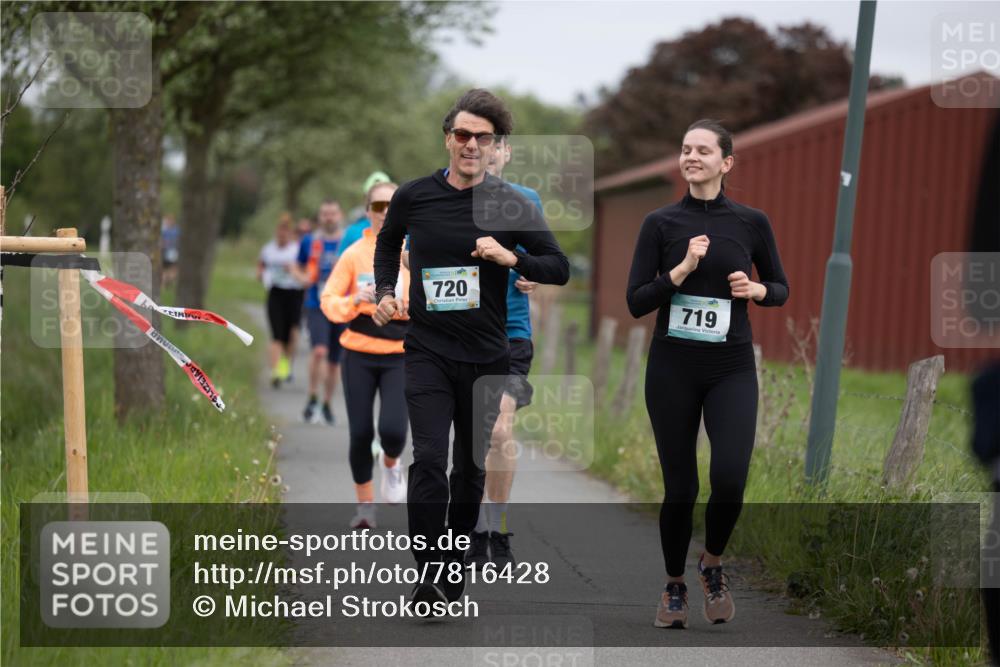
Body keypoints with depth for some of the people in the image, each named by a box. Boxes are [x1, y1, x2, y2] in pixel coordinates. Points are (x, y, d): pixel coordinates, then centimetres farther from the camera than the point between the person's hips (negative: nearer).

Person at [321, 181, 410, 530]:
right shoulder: (354, 254, -2)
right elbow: (328, 299, -2)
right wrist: (354, 302, -21)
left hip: (399, 357, 0)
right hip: (359, 356, 0)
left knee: (393, 429, -16)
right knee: (360, 433, 0)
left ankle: (391, 464, 20)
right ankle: (365, 504, 20)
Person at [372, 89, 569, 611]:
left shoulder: (512, 205, -4)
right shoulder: (414, 196, -1)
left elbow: (560, 269, -2)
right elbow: (388, 242, 20)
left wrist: (510, 257, -19)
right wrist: (385, 291, 4)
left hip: (486, 354, 1)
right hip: (427, 351, -1)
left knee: (471, 464, 13)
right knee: (429, 460, -15)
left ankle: (456, 562, 31)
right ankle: (432, 573, -10)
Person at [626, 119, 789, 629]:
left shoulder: (752, 221, 1)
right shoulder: (660, 223, -1)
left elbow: (781, 289, 12)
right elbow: (636, 302, -4)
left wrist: (756, 290, -9)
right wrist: (682, 269, -18)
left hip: (731, 368, 0)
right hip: (672, 368, 0)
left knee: (729, 477, -17)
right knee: (680, 485, 4)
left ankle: (712, 565, 11)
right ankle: (674, 585, 26)